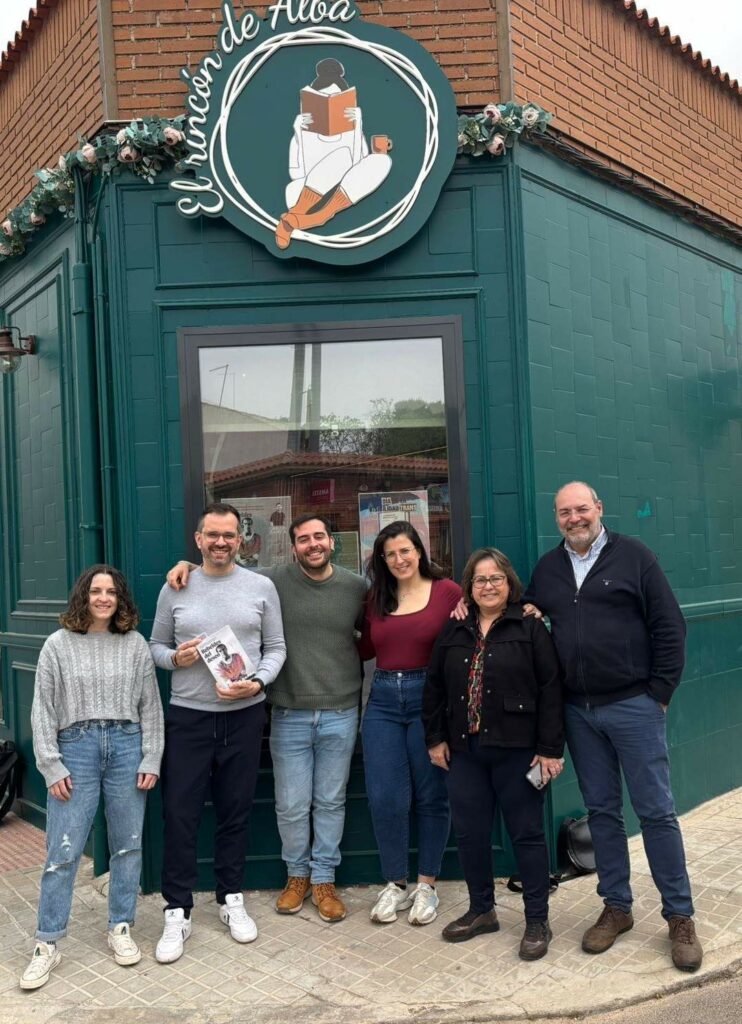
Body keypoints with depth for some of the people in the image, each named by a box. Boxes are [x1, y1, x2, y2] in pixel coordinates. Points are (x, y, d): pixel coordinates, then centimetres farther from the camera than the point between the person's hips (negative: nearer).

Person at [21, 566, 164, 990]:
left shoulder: (136, 644, 4)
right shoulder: (59, 645, 1)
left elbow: (151, 706, 5)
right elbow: (43, 709, 1)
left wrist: (151, 759, 0)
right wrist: (52, 766, -4)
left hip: (127, 746, 2)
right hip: (76, 748, -1)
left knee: (128, 844, 10)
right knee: (63, 851, 1)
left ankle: (121, 928, 26)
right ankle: (48, 944, 14)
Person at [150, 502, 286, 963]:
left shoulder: (262, 587, 2)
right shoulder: (175, 589, 3)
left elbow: (276, 648, 3)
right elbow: (155, 647, 9)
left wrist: (257, 682, -14)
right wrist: (175, 657, -12)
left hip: (245, 715, 0)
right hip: (188, 717, 0)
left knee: (236, 813, 11)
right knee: (180, 815, 1)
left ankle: (232, 900, 28)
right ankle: (178, 912, 15)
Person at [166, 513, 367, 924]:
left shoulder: (356, 587, 0)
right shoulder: (274, 580, -5)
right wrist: (187, 564, -12)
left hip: (340, 715, 1)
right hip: (290, 715, 0)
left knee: (330, 802, 12)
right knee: (291, 805, 8)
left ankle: (324, 879, 29)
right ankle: (297, 874, 32)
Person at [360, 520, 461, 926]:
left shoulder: (447, 591, -4)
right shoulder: (376, 599, 10)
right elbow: (365, 649, 14)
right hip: (383, 701, 4)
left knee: (431, 797, 8)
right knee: (385, 798, 3)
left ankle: (427, 885, 25)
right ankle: (396, 884, 22)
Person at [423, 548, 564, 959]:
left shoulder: (530, 627, -3)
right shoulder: (453, 632, 9)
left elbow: (550, 689, -7)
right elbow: (433, 687, 13)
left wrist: (550, 749, -11)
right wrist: (435, 739, 8)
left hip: (516, 751, -4)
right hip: (465, 751, 4)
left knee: (526, 833, 5)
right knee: (469, 832, 11)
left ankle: (537, 921, 20)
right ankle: (481, 910, 30)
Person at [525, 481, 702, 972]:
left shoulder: (634, 556, -3)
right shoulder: (547, 568, 9)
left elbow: (670, 628, -4)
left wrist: (659, 693, -7)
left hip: (633, 705, -4)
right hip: (579, 711, 4)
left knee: (656, 811, 3)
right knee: (602, 811, 12)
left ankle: (680, 917, 17)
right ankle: (616, 908, 26)